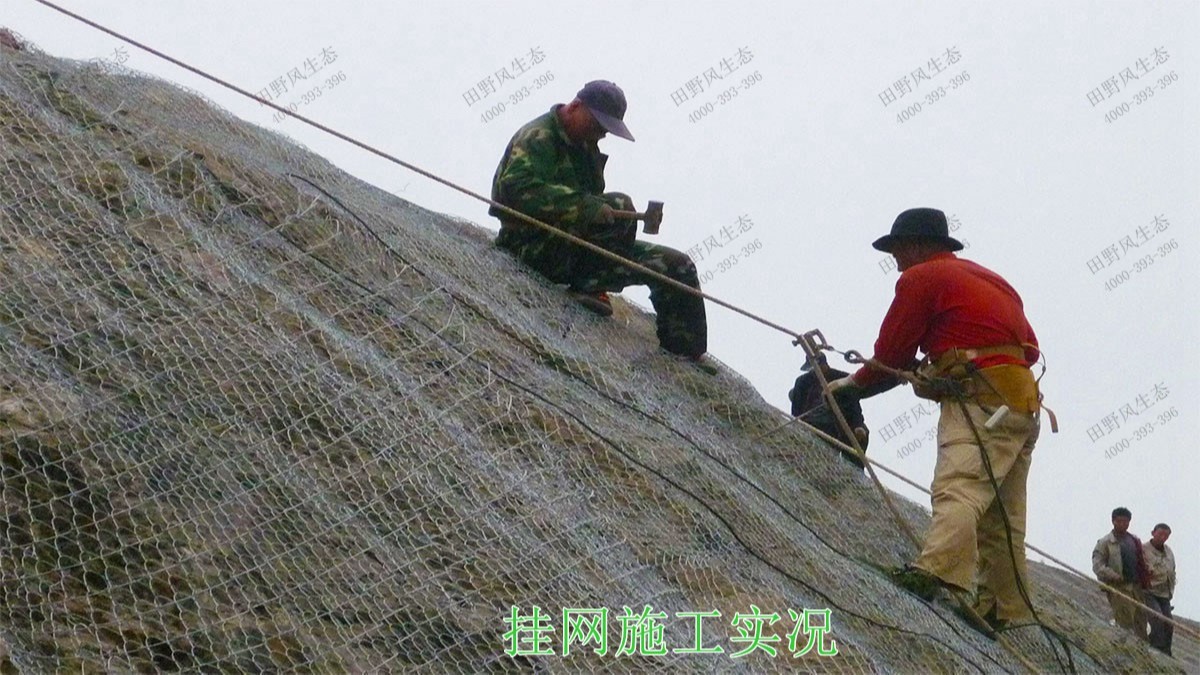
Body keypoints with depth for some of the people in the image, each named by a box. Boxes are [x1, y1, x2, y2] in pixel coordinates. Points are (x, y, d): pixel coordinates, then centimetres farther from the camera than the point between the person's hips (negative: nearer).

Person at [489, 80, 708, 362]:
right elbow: (516, 187, -31)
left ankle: (688, 357, 7)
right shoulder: (537, 137, -11)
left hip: (577, 251, 9)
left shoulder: (586, 146, 18)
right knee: (620, 206, -30)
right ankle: (589, 288, -18)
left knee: (677, 266, 1)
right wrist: (584, 205, -37)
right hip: (537, 247, -9)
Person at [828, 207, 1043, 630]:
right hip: (1022, 408, 9)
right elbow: (1030, 349, 28)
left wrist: (854, 383, 23)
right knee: (1001, 521, 13)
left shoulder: (922, 277, 3)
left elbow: (892, 353, 4)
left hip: (980, 405, -9)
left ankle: (940, 573, -48)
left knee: (958, 491, -28)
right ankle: (1007, 611, 17)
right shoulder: (993, 281, 28)